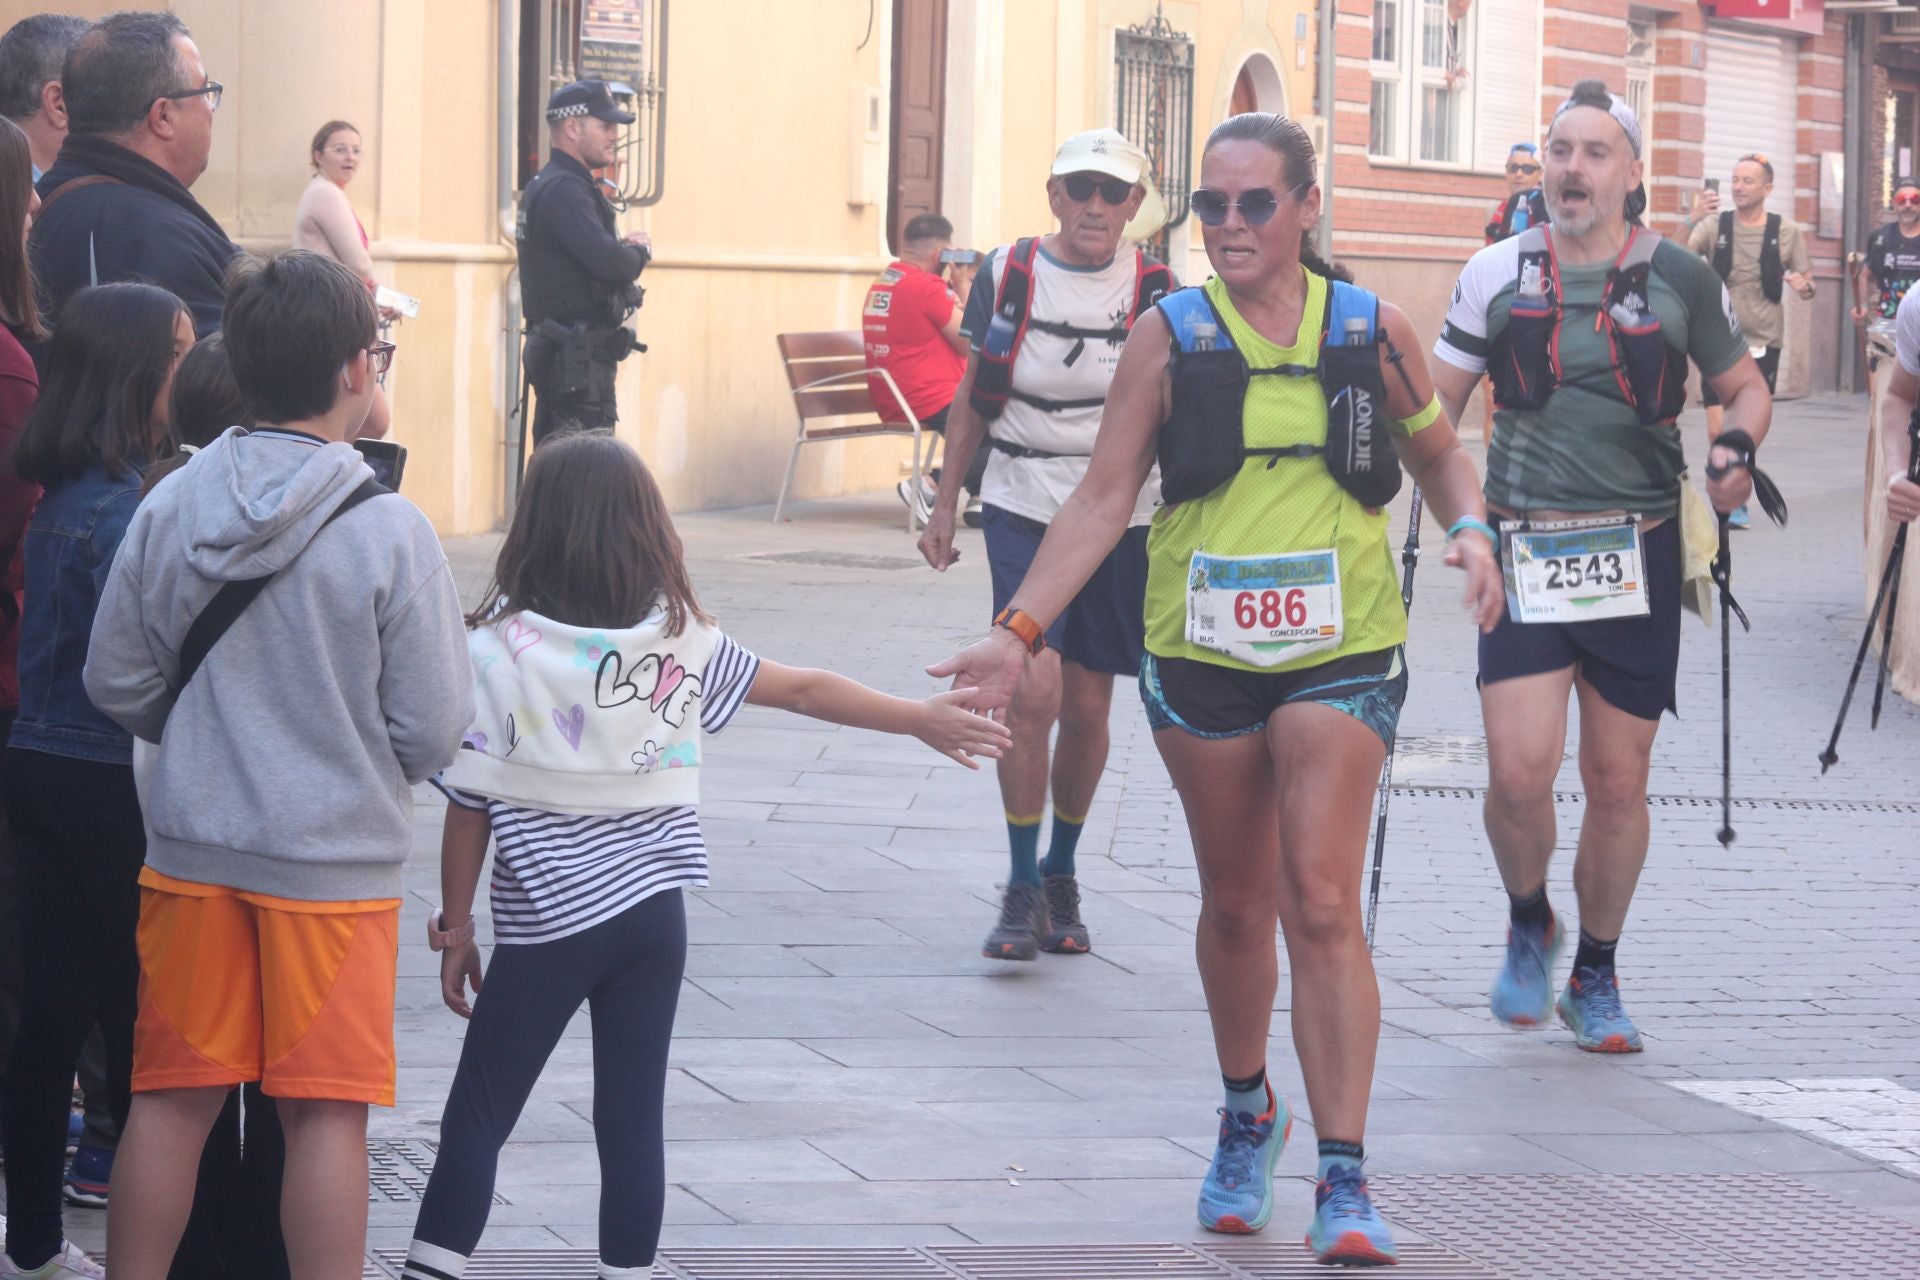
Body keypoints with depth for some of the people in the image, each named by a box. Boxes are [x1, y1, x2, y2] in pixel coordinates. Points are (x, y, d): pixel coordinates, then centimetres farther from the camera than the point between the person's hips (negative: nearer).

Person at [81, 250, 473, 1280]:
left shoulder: (169, 508, -2)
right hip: (337, 855, -4)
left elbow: (116, 683, 5)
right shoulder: (390, 533, -13)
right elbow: (434, 731, -9)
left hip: (193, 848, 4)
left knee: (172, 1099, 11)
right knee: (325, 1114, 3)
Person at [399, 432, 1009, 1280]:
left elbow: (470, 805, -8)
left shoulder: (500, 650, -11)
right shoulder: (677, 638, 1)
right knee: (632, 1119, 9)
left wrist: (456, 925, 2)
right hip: (653, 912, 4)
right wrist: (922, 719, 24)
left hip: (549, 925, -4)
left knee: (477, 1116, 2)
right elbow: (808, 691, 11)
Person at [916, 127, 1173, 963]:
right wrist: (946, 503, 12)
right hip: (1023, 508, -1)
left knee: (1087, 708, 6)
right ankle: (1023, 889, -5)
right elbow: (974, 393, 11)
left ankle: (1061, 875, 27)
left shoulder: (1158, 293, -2)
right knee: (1032, 691, -15)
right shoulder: (1008, 276, -1)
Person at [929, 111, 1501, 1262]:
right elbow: (1104, 499, 2)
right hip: (1202, 652, 2)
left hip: (1340, 653, -2)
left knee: (1322, 905, -13)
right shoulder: (1170, 337, 0)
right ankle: (1248, 1116, 36)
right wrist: (1018, 630, -6)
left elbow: (1438, 450, 18)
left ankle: (1346, 1176, -12)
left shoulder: (1372, 332, 1)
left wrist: (1470, 530, -3)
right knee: (1235, 905, 13)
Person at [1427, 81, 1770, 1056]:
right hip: (1526, 552, -1)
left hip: (1638, 556, 1)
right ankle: (1528, 927, 15)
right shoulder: (1497, 276, 3)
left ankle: (1596, 976, 23)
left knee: (1618, 781, 5)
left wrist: (1737, 447, -8)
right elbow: (1435, 405, 10)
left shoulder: (1680, 281, 3)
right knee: (1519, 769, -14)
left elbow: (1746, 386, 14)